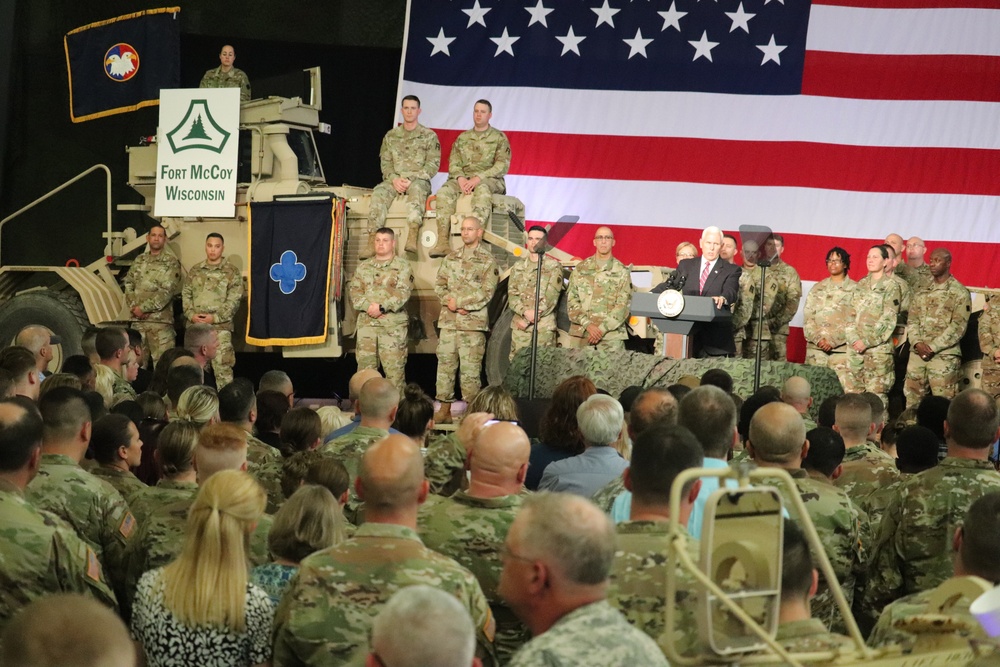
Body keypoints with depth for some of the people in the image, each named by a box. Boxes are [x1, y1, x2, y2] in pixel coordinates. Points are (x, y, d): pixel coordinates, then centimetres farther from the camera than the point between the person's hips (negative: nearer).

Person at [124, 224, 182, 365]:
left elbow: (167, 292, -10)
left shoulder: (171, 262, -1)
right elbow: (128, 286, 12)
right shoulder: (139, 261, 15)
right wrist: (134, 307, -5)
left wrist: (143, 308, -12)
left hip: (161, 321, -5)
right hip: (137, 320, 5)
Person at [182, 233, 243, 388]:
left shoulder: (232, 272, 1)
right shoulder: (195, 270, 14)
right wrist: (191, 314, -6)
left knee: (222, 367, -9)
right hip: (195, 327, 4)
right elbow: (186, 294, 12)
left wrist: (215, 317, -13)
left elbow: (233, 300, -5)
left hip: (220, 327, -4)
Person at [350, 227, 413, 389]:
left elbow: (402, 293, -9)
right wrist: (368, 306, -12)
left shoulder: (402, 266, 3)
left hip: (393, 326, -4)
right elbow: (354, 291, 6)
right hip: (366, 324, 4)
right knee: (365, 368, 4)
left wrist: (382, 307, -18)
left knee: (394, 368, -5)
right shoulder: (363, 267, 16)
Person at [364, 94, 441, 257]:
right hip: (395, 180, 3)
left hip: (418, 180, -3)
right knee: (379, 193, -30)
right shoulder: (391, 136, 17)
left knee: (416, 189, -40)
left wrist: (411, 179, -13)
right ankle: (372, 241, -38)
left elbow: (433, 164, -1)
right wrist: (394, 179, -10)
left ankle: (412, 237, -51)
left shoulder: (429, 136, 7)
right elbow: (385, 162, 11)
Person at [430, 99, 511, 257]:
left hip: (490, 180, -3)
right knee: (444, 192, -28)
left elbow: (502, 166, -5)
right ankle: (443, 242, -37)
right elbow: (453, 163, 11)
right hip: (464, 178, 4)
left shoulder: (499, 138, 7)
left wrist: (478, 178, -18)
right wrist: (460, 178, -12)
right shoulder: (462, 138, 20)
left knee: (482, 190, -40)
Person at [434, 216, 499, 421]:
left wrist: (459, 301, -12)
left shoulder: (487, 261, 0)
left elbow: (486, 292, -8)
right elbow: (439, 284, 12)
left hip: (473, 322, -5)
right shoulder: (451, 258, 15)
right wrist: (449, 301, -7)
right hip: (448, 320, 5)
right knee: (445, 364, 6)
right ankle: (444, 408, 12)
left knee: (470, 369, -5)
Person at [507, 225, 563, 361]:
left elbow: (550, 298, -6)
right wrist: (525, 312, -15)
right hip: (519, 327, 4)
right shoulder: (517, 267, 15)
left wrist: (526, 321, -10)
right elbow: (511, 295, 6)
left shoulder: (554, 267, 2)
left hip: (544, 328, -4)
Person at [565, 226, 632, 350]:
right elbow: (572, 301, 6)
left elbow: (623, 306, 0)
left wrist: (602, 328, -10)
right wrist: (588, 324, -8)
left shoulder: (621, 271, 8)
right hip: (581, 332, 1)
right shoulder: (581, 269, 12)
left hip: (612, 335, -1)